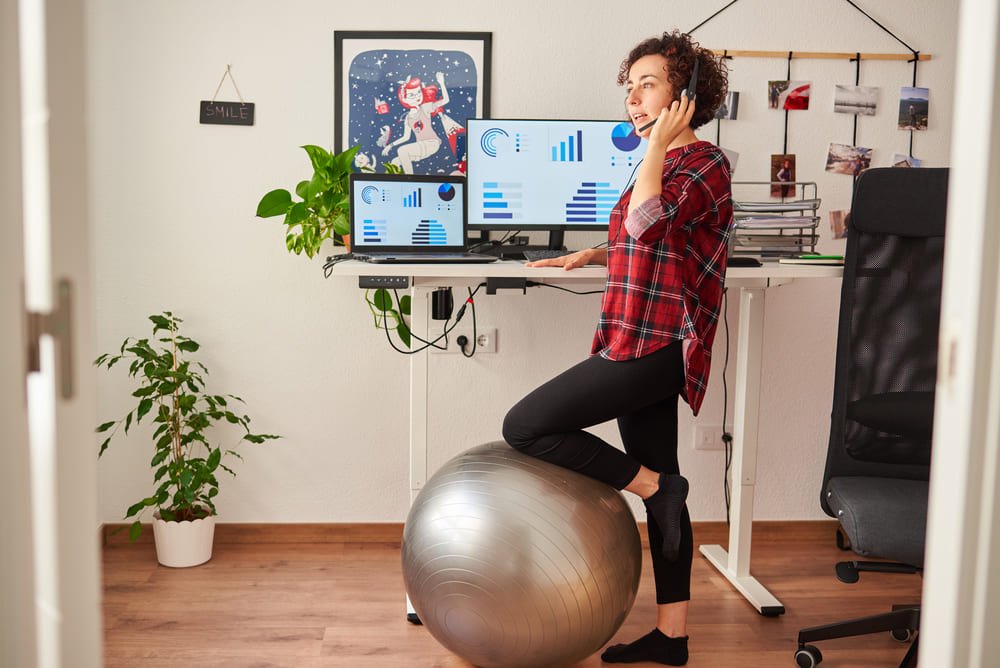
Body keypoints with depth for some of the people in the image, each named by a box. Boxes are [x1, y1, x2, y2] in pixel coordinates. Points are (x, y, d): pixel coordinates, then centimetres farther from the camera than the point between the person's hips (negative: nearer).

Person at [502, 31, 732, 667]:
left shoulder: (705, 162, -9)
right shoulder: (667, 162, 19)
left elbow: (648, 221, -28)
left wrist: (658, 143, -17)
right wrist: (593, 253, 24)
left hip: (654, 348, -10)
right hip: (643, 348, 10)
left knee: (525, 427, -9)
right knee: (661, 488, 11)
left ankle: (655, 487, 0)